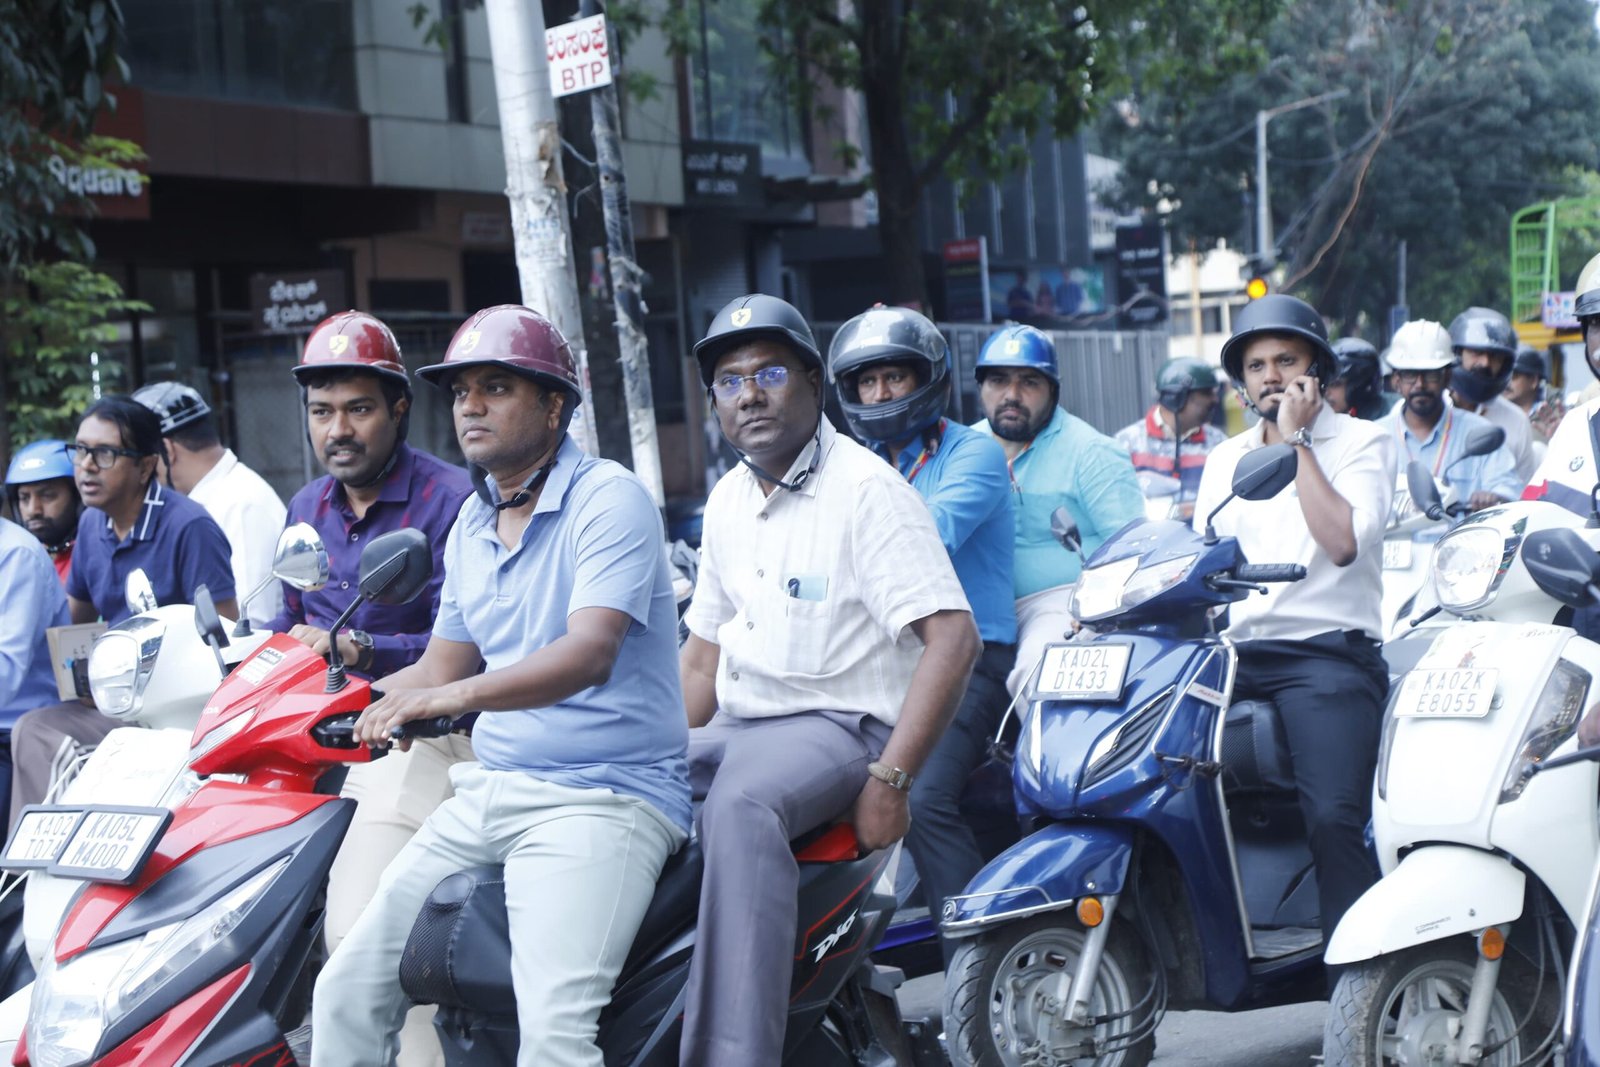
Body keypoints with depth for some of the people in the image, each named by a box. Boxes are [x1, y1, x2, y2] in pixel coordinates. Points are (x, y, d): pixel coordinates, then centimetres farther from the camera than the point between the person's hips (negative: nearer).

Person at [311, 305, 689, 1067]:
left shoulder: (609, 499, -9)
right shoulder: (472, 524, 17)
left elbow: (590, 653, -24)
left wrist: (455, 695, -37)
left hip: (602, 796, -8)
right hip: (488, 790, 8)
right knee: (346, 993, 1)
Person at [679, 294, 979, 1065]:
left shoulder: (865, 488, -10)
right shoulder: (727, 501, 13)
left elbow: (953, 639, -18)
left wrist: (890, 781, -24)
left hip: (839, 723, -8)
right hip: (737, 724, 8)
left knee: (739, 807, -37)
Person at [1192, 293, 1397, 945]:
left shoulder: (1362, 441, 7)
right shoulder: (1224, 459, 23)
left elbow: (1343, 542, -11)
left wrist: (1294, 442, -6)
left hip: (1327, 652, -4)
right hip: (1231, 650, 5)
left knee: (1333, 818, -25)